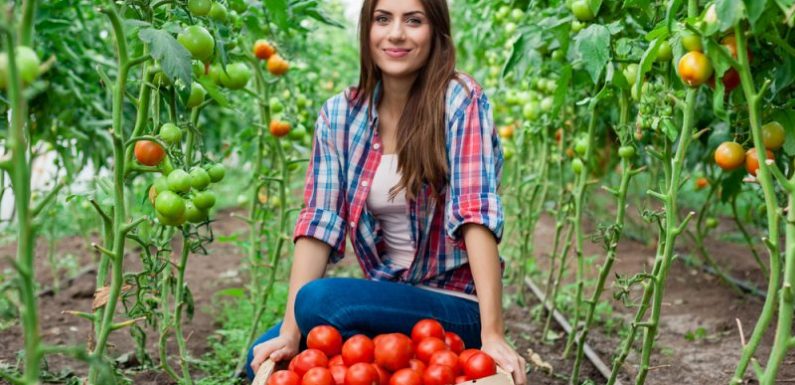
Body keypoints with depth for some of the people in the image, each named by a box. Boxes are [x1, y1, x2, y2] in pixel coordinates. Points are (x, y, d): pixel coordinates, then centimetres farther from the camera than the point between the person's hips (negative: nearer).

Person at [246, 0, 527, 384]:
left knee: (319, 300, -25)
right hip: (384, 296, 5)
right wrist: (290, 332, -16)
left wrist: (492, 335, -28)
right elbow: (319, 221, -7)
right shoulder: (340, 114, -1)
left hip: (456, 308, -5)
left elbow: (476, 213, -22)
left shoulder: (460, 101, -13)